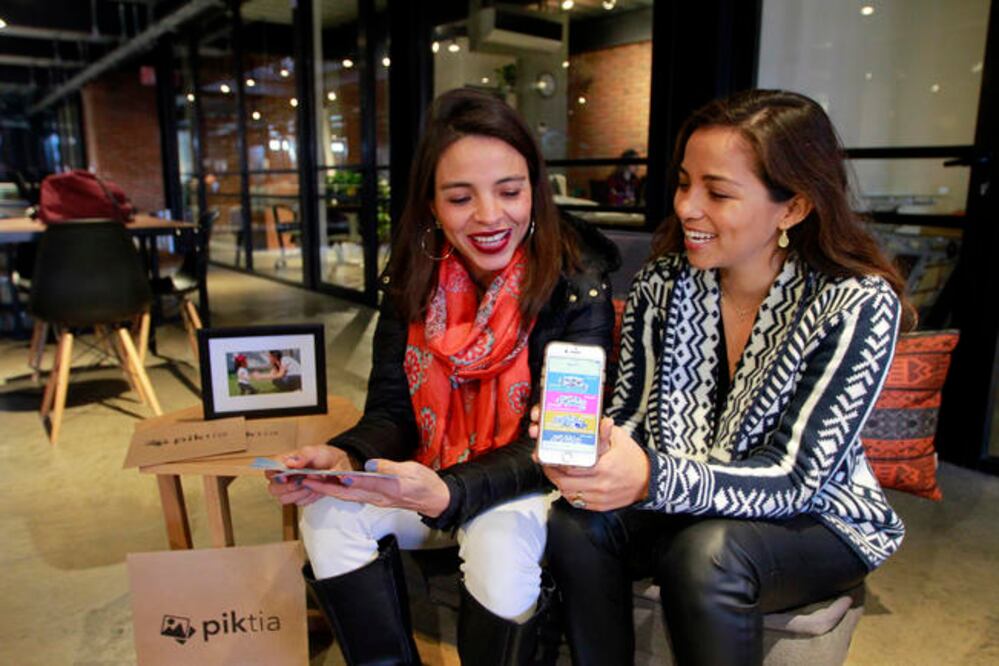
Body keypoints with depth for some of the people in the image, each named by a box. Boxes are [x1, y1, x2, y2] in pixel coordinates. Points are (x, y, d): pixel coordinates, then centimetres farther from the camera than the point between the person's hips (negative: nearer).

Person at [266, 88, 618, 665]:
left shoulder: (576, 285, -17)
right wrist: (341, 459, -26)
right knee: (329, 514, -18)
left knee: (499, 542, -33)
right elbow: (392, 411, -3)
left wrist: (448, 494, -37)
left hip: (536, 487, -4)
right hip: (435, 479, 4)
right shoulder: (415, 282, -4)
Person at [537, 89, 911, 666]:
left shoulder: (858, 304, -19)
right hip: (684, 507, 4)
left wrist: (654, 480, -40)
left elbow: (794, 479, -23)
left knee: (706, 552, -33)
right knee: (576, 520, -23)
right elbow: (630, 413, -3)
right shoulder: (663, 284, -8)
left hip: (818, 518, -3)